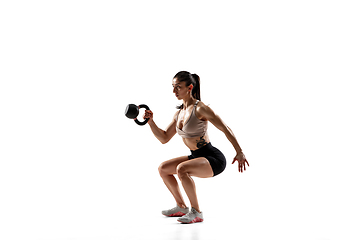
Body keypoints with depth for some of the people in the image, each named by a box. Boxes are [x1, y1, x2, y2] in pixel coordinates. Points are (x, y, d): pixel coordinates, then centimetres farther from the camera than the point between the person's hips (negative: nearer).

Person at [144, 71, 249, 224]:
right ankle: (181, 207, 21)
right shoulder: (179, 113, 9)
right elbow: (164, 139, 14)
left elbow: (225, 129, -17)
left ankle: (196, 213, -17)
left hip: (214, 159, -9)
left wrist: (239, 152, -23)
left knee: (181, 169, -32)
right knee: (163, 168, 11)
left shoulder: (200, 108, -15)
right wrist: (151, 121, 3)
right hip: (196, 157, 9)